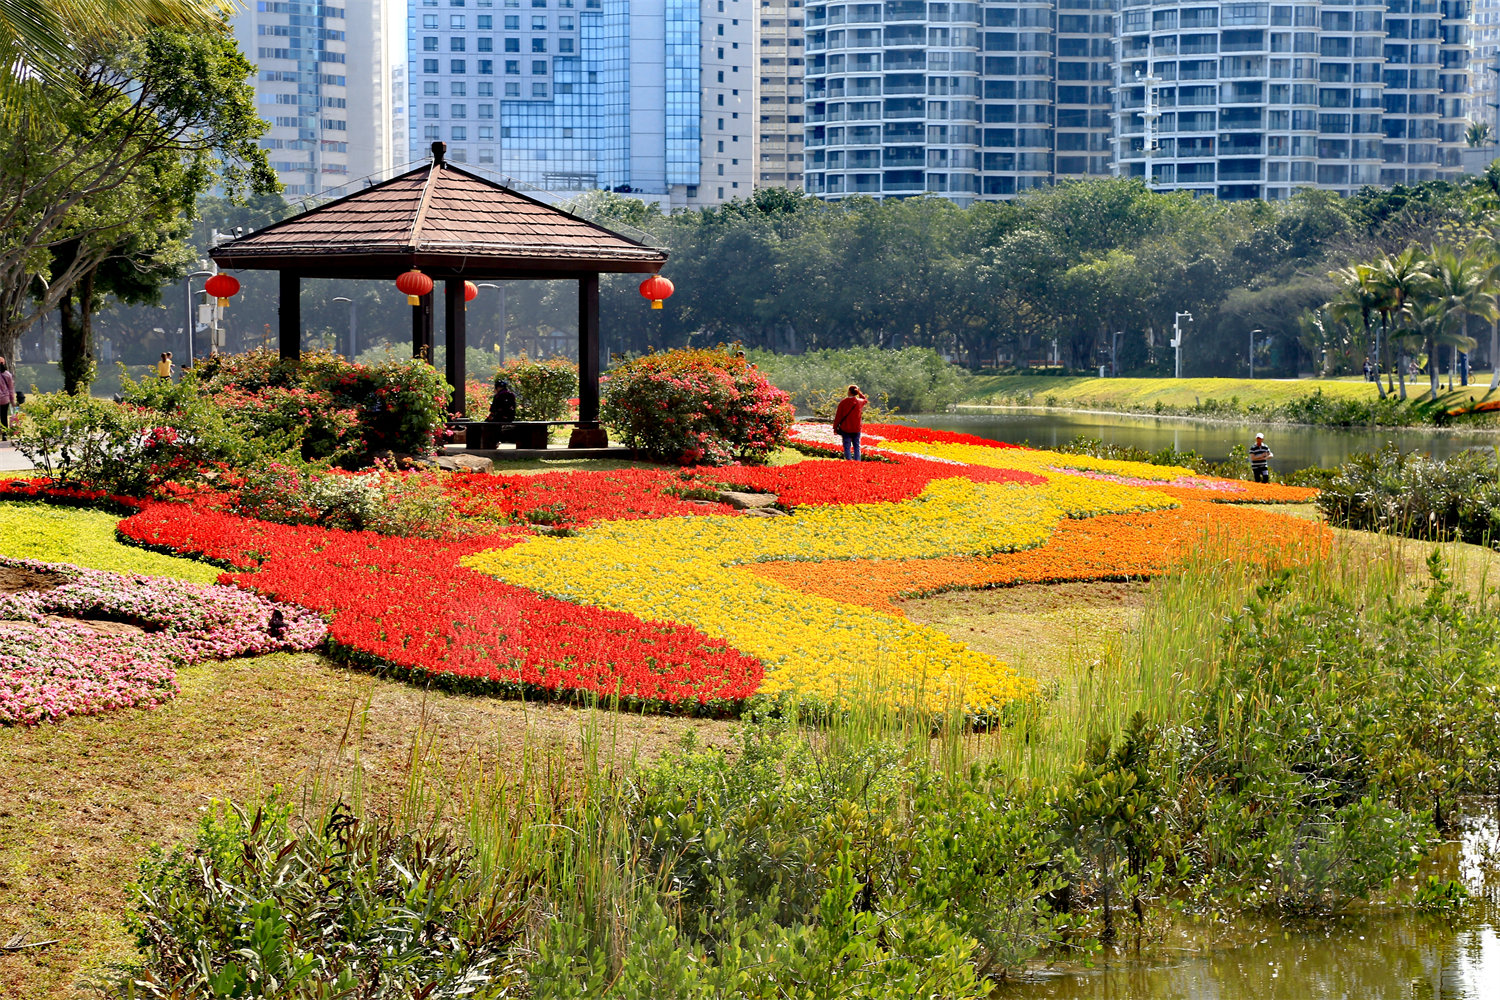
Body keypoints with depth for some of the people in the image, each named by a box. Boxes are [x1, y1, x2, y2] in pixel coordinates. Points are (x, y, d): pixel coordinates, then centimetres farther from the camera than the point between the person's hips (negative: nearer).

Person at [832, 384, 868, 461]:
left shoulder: (843, 402, -9)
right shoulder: (860, 402, -2)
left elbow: (838, 416, -5)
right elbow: (865, 400, 26)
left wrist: (835, 427, 2)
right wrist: (860, 393, 17)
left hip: (845, 428, -2)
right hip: (856, 429, 2)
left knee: (847, 447, 1)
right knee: (856, 446, 10)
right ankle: (857, 460, 4)